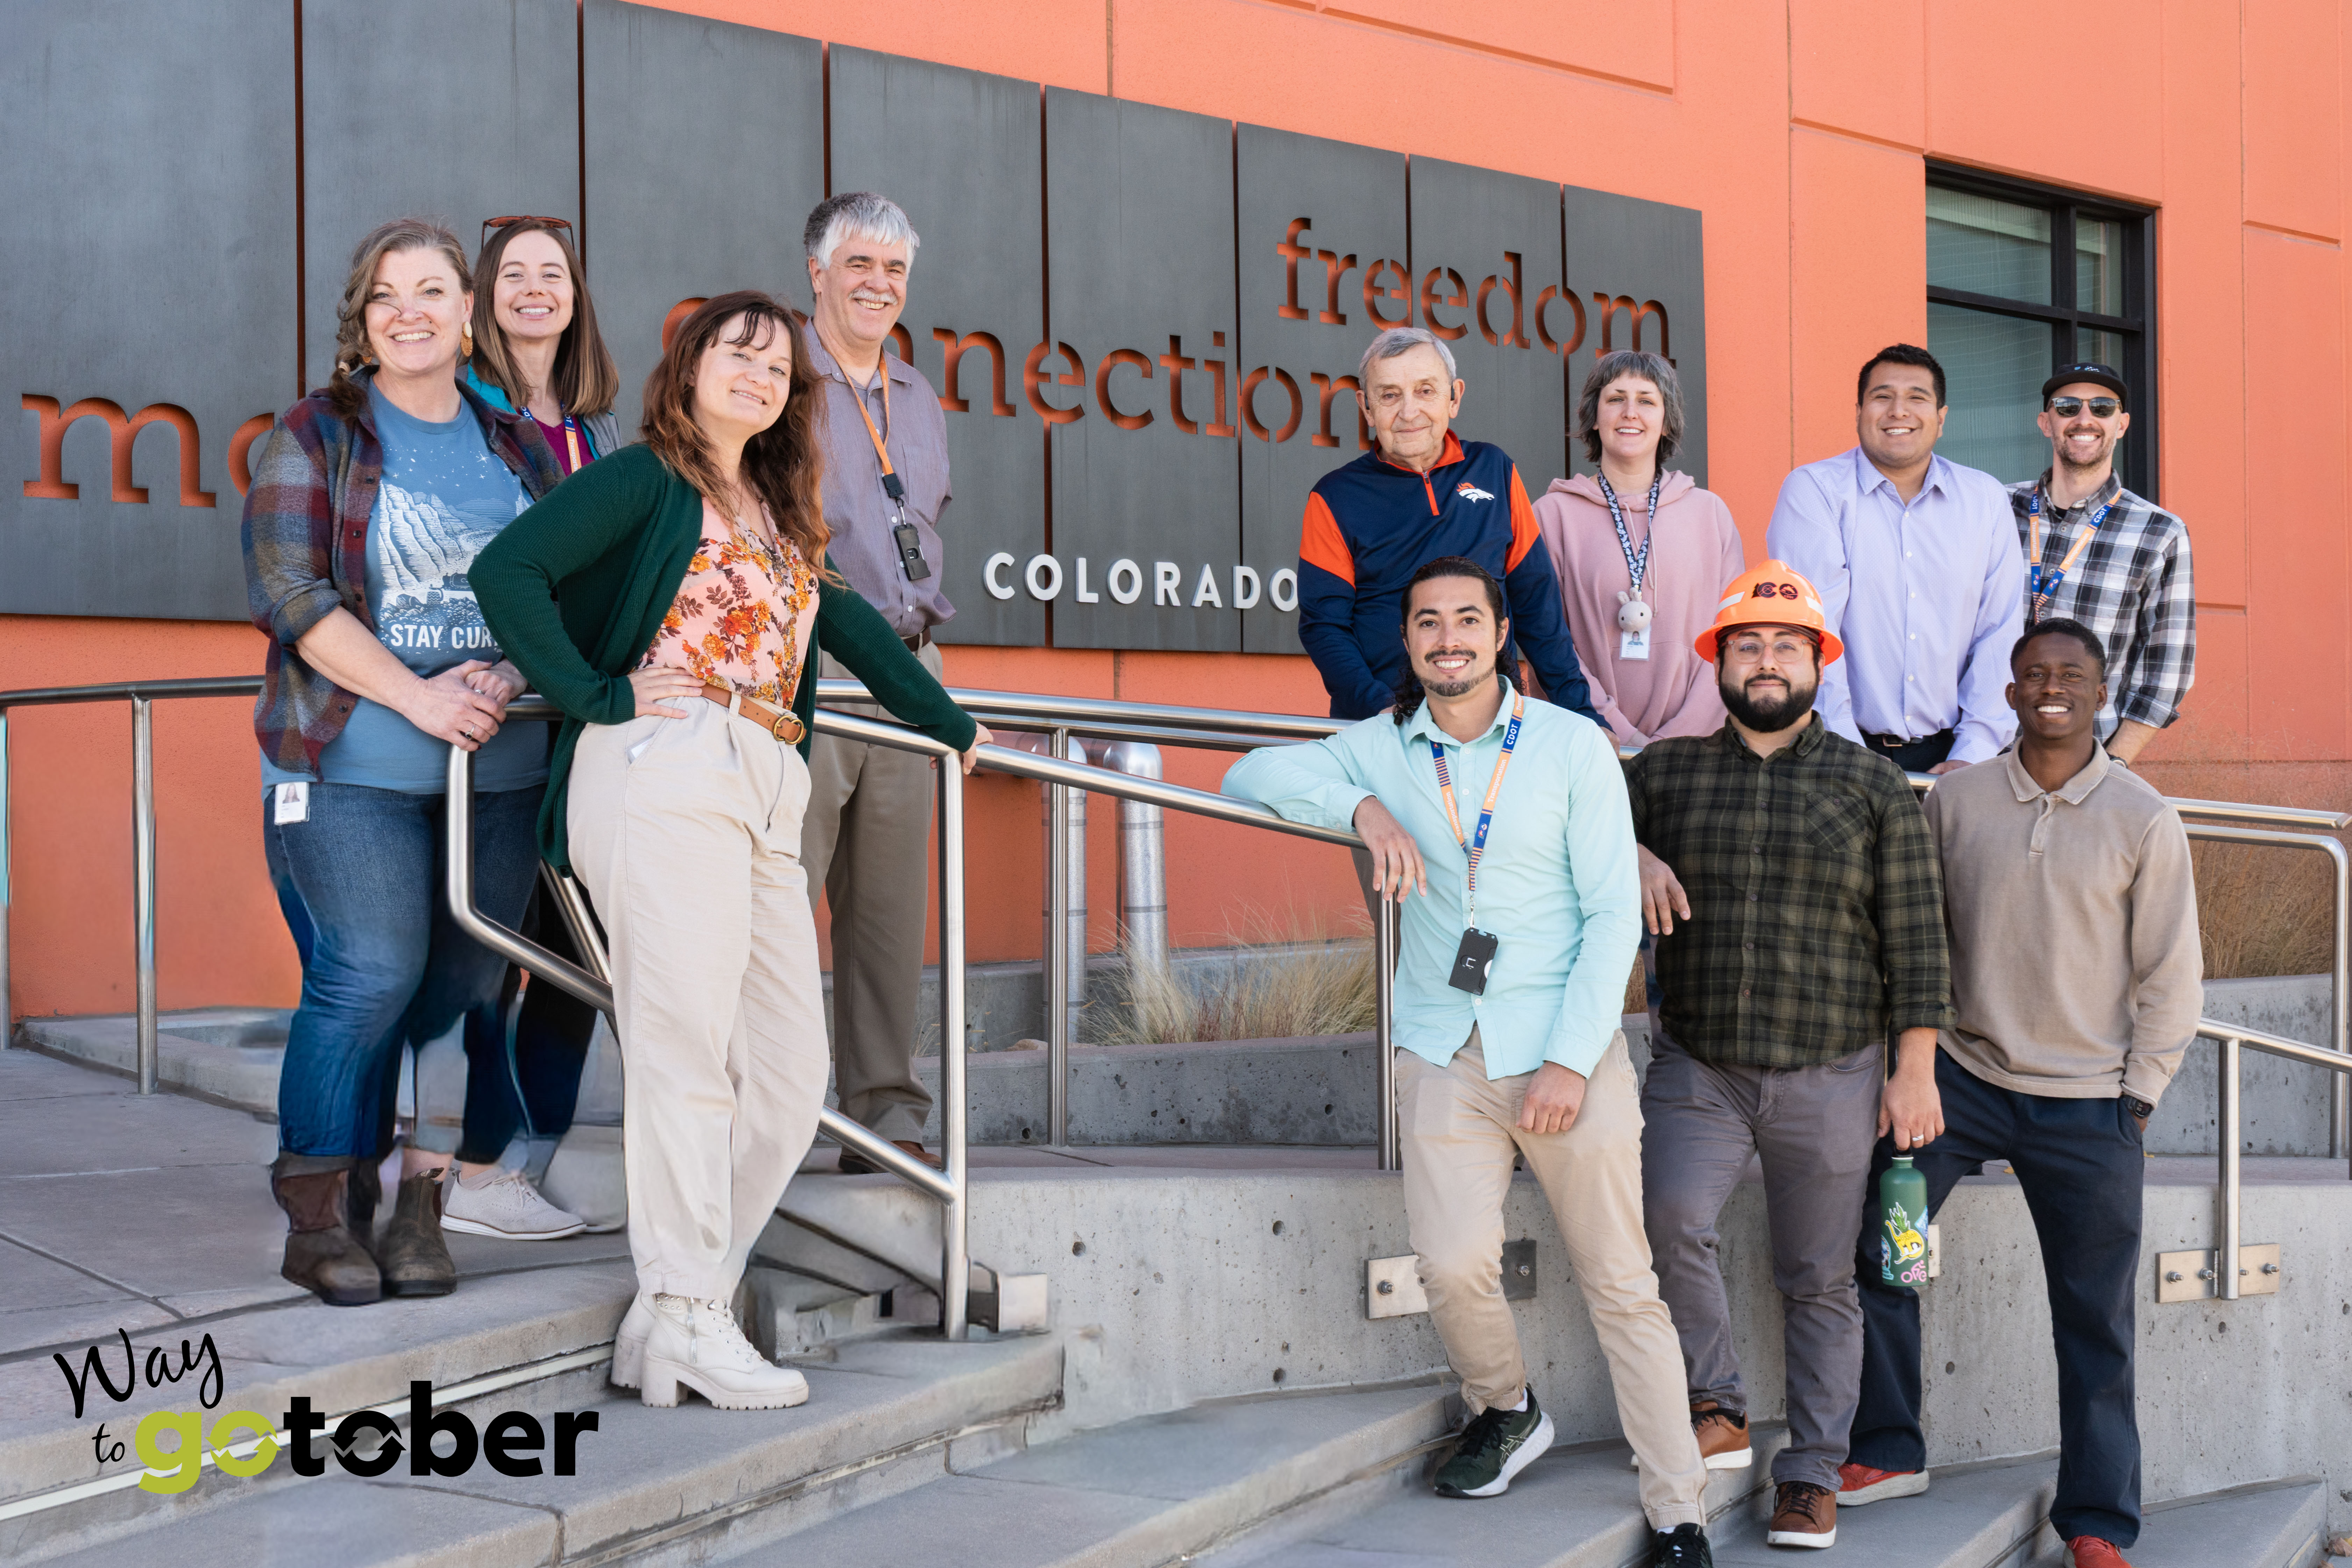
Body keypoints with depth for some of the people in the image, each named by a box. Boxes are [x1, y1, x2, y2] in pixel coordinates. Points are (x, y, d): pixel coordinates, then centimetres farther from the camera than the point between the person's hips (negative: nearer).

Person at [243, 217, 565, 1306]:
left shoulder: (519, 448, 15)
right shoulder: (317, 437, 3)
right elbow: (287, 591, -6)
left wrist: (507, 677, -7)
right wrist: (420, 696, -14)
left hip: (499, 764, 4)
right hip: (354, 763, -4)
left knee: (463, 987, 2)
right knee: (370, 976, -11)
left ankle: (418, 1208, 12)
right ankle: (318, 1217, 3)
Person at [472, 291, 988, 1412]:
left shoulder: (778, 513, 26)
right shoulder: (643, 480, 5)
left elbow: (845, 625, 38)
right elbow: (507, 571, -7)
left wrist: (947, 724, 43)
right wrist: (597, 697, -8)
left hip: (765, 797, 7)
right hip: (663, 773, -7)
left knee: (790, 1069, -1)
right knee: (686, 1042, -11)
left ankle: (665, 1322, 3)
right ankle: (686, 1320, -7)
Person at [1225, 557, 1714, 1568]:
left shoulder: (1573, 746, 0)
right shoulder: (1381, 750, 8)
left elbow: (1613, 915, -2)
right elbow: (1250, 775, 4)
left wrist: (1570, 1059, -11)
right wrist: (1362, 808, -12)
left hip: (1566, 1052, -2)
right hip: (1444, 1055, 2)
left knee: (1622, 1286, -2)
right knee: (1453, 1266, -14)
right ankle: (1505, 1412, 17)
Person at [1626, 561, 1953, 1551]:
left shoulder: (1872, 788, 3)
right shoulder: (1664, 772, 6)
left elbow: (1915, 941, 2)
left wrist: (1915, 1073, -3)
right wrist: (1630, 856, -3)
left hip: (1832, 1079, -1)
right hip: (1696, 1071, 1)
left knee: (1819, 1281, 5)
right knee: (1668, 1221, -21)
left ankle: (1812, 1474, 16)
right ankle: (1717, 1412, -2)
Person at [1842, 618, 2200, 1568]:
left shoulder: (2144, 820, -3)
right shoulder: (1955, 802, 1)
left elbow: (2171, 973, 1)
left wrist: (2137, 1098, -3)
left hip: (2086, 1104, -2)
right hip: (1964, 1075, 2)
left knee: (2094, 1319, 4)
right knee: (1866, 1242, -6)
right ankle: (1889, 1453, 11)